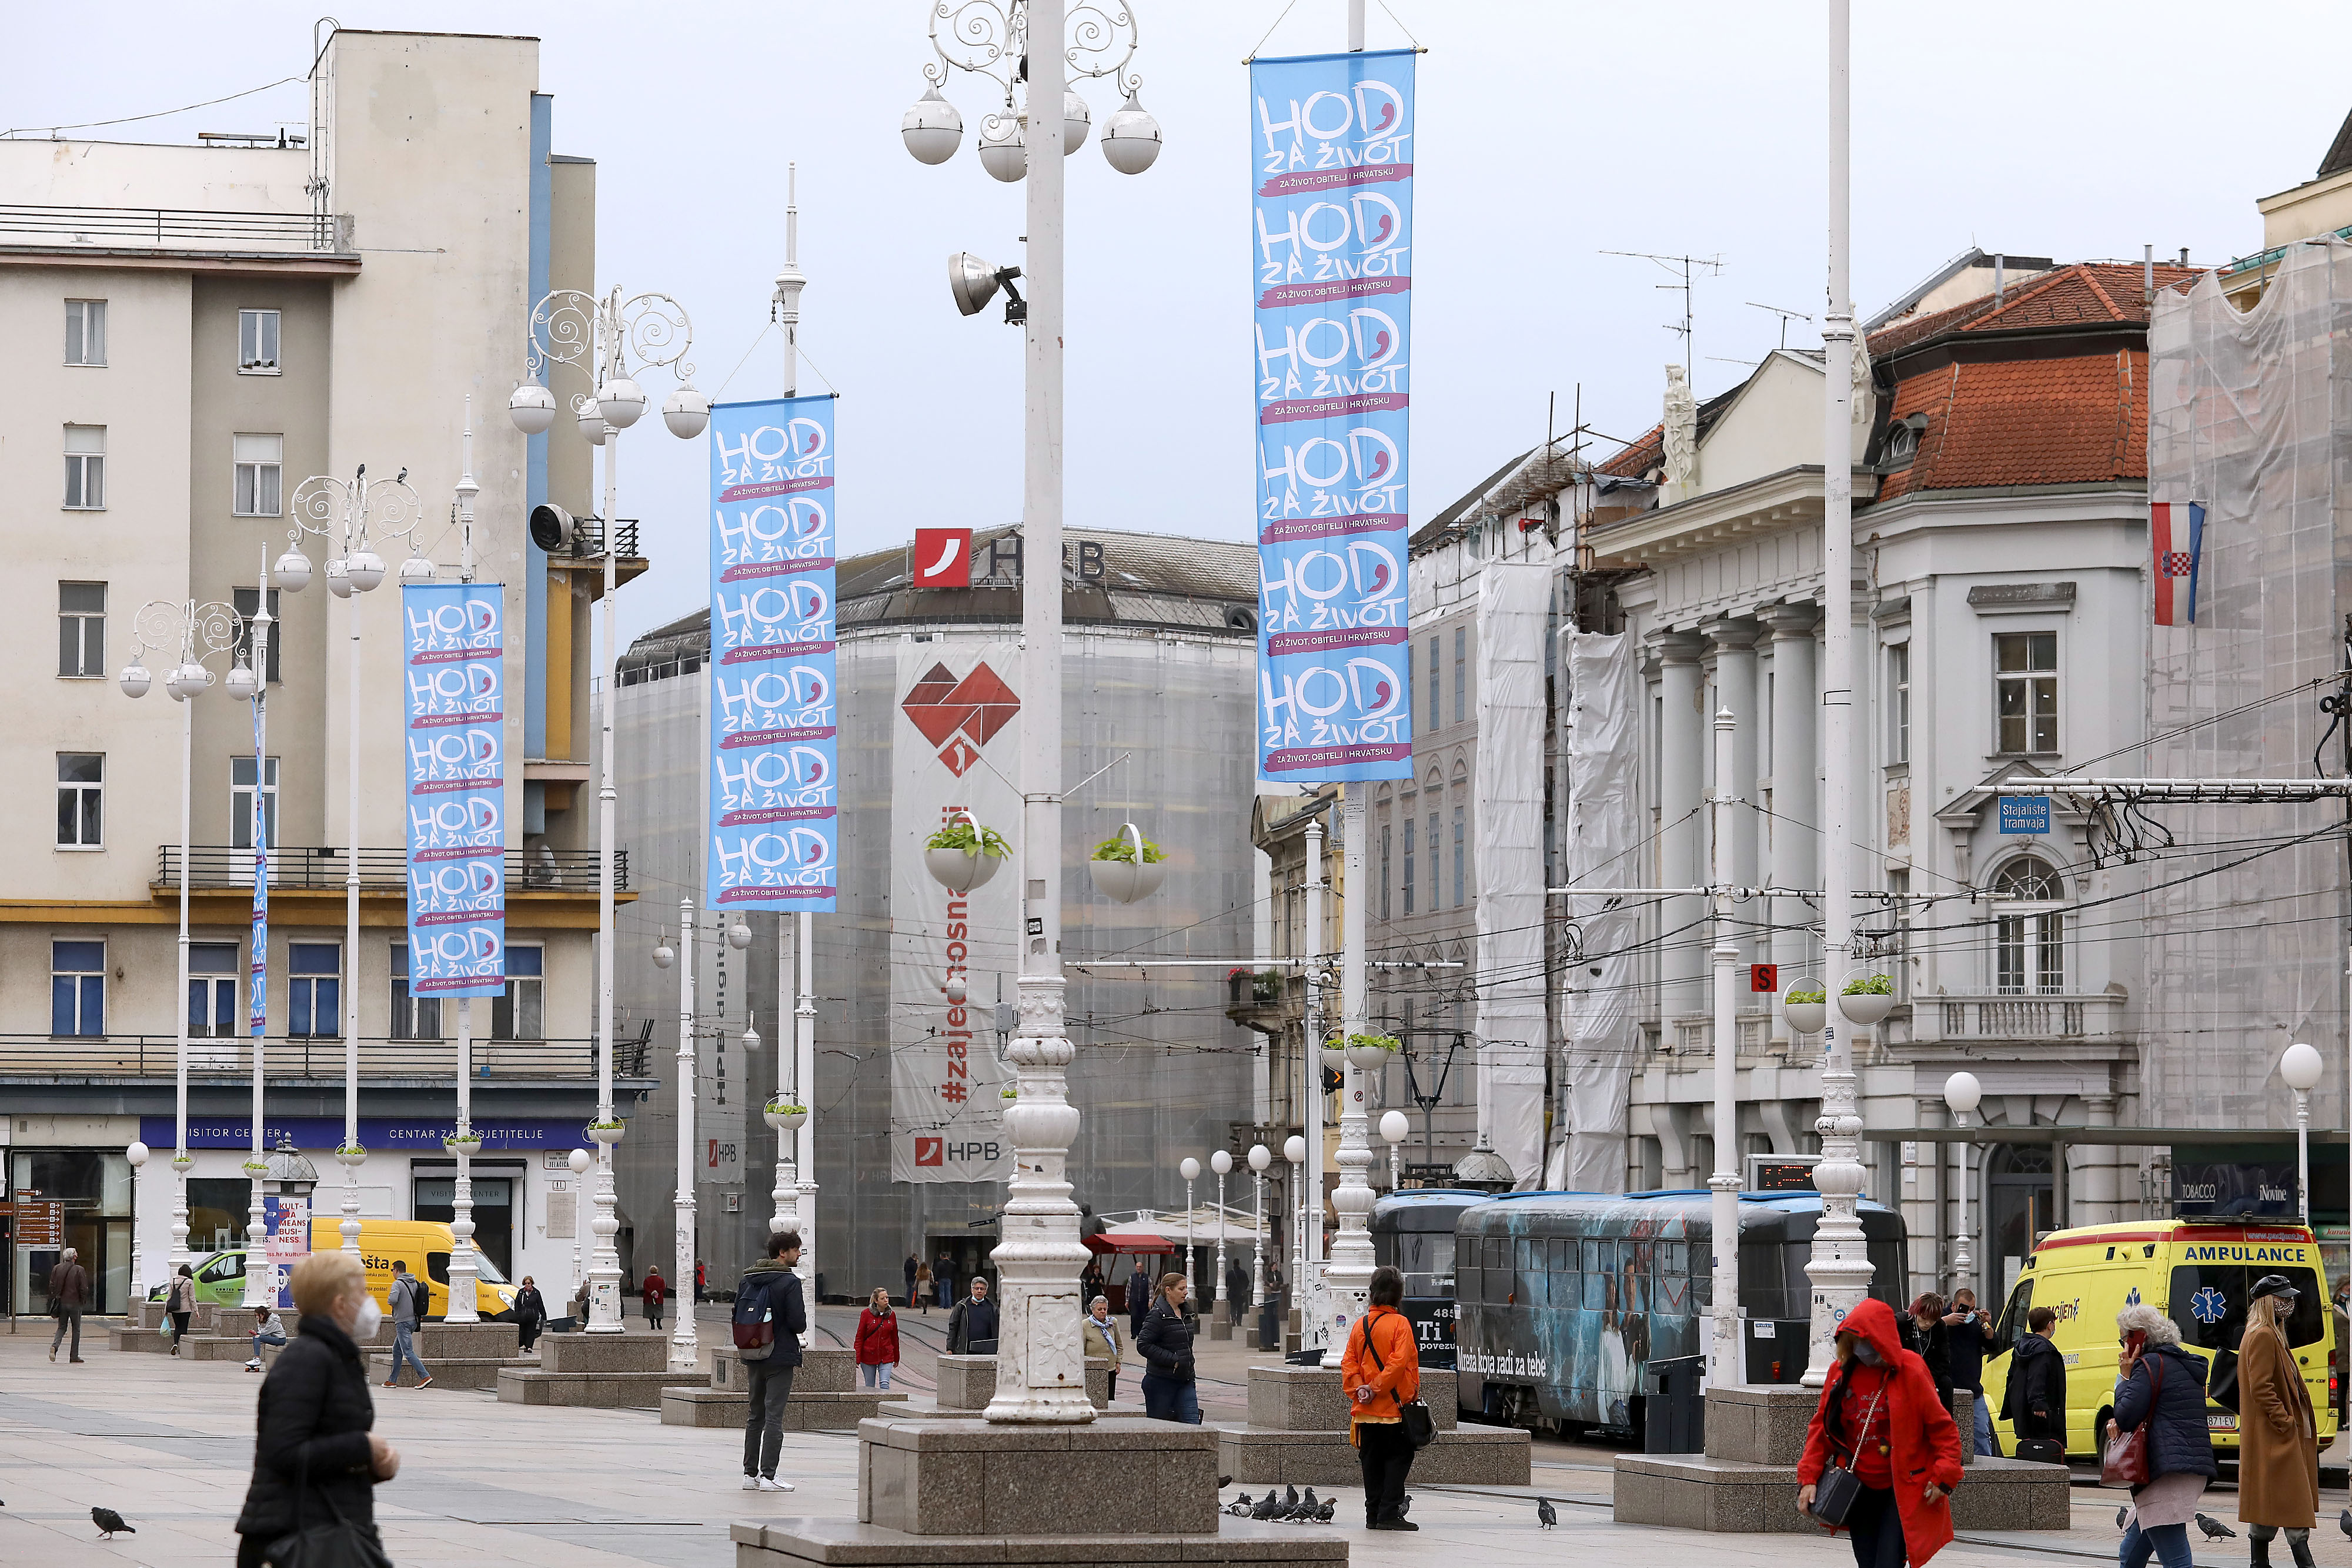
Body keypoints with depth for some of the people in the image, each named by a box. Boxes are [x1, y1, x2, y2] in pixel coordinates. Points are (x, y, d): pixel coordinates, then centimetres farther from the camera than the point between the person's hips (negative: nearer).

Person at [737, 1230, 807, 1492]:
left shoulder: (747, 1279, 9)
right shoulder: (789, 1282, -12)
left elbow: (737, 1316, 10)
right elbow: (798, 1323, -17)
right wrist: (802, 1320, 5)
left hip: (753, 1358, 7)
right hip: (780, 1358, -7)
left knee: (755, 1416, 15)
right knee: (774, 1417, -5)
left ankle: (750, 1473, 16)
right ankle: (768, 1476, -8)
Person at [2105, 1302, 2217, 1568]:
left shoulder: (2149, 1365, -7)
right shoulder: (2187, 1365, 23)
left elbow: (2126, 1417, -12)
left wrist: (2125, 1376, 1)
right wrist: (2120, 1422, 11)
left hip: (2166, 1475, -10)